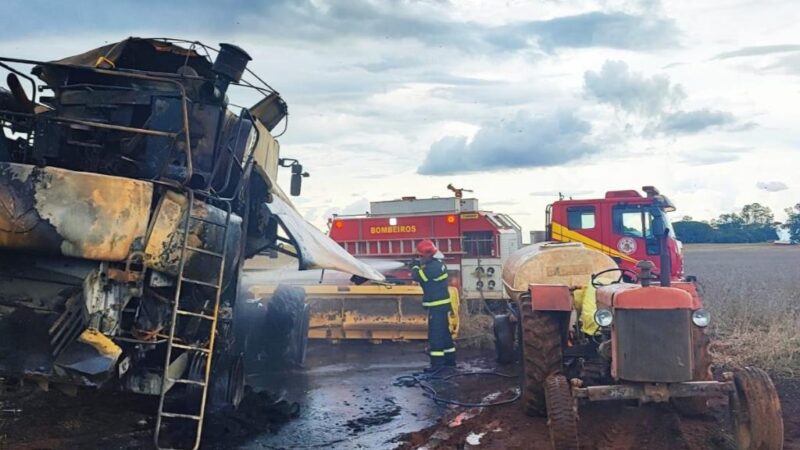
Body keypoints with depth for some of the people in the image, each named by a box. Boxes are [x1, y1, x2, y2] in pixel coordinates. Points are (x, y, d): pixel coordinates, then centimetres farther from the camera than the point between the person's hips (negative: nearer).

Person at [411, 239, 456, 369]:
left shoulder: (433, 267, -22)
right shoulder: (437, 264, 11)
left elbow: (417, 276, -20)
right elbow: (425, 275, 20)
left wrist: (415, 268, -1)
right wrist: (420, 266, 6)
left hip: (437, 306, -10)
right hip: (442, 304, 10)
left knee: (435, 334, -7)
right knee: (444, 332, 17)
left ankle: (437, 363, -5)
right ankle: (449, 358, 25)